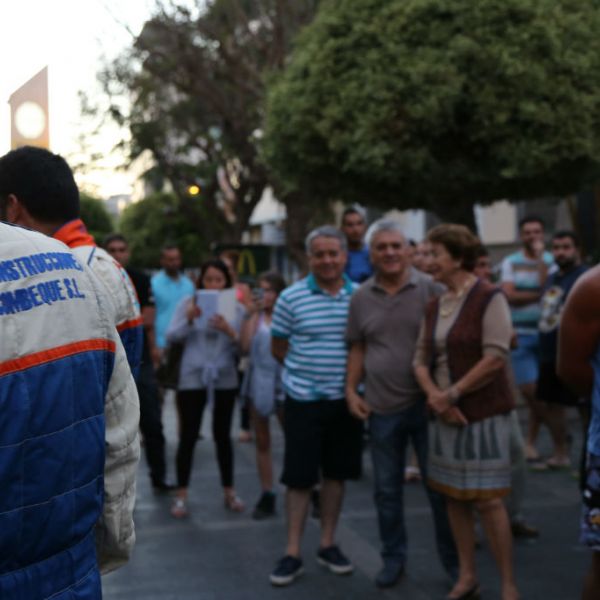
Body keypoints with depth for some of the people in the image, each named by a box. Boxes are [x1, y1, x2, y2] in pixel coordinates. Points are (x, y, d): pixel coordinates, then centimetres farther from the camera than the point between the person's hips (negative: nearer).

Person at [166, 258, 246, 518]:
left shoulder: (237, 308, 1)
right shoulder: (187, 303, -2)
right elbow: (171, 336, -9)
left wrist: (230, 332, -23)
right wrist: (189, 320, -24)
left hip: (225, 379, 2)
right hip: (192, 378, -1)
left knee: (222, 435, 11)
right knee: (188, 436, 0)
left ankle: (229, 492, 22)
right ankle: (181, 495, 9)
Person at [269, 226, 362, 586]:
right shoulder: (291, 297, -5)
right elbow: (278, 348, 3)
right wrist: (308, 369, -2)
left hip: (345, 399, 3)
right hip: (304, 400, -2)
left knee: (336, 473, 12)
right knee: (299, 476, 2)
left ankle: (328, 544, 26)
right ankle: (293, 554, 12)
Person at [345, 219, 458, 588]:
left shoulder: (431, 289, -7)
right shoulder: (361, 297, 4)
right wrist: (351, 390, 3)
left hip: (427, 404, -3)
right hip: (382, 408, 3)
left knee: (440, 487, 8)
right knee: (387, 490, 13)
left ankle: (454, 560, 24)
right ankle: (394, 558, 29)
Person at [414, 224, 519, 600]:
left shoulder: (489, 298, -11)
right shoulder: (435, 306, 10)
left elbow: (496, 358, -18)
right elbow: (422, 357, 9)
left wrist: (453, 393, -15)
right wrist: (434, 395, -10)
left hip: (484, 413, -7)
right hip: (446, 415, 7)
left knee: (487, 499, -5)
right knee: (454, 496, 10)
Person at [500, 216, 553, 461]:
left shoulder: (551, 260, 2)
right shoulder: (510, 262, 3)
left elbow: (548, 288, -13)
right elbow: (509, 295, -7)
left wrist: (540, 258, -13)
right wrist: (539, 295, -8)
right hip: (519, 334, 0)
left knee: (541, 389, 5)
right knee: (529, 389, -3)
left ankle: (531, 441, 19)